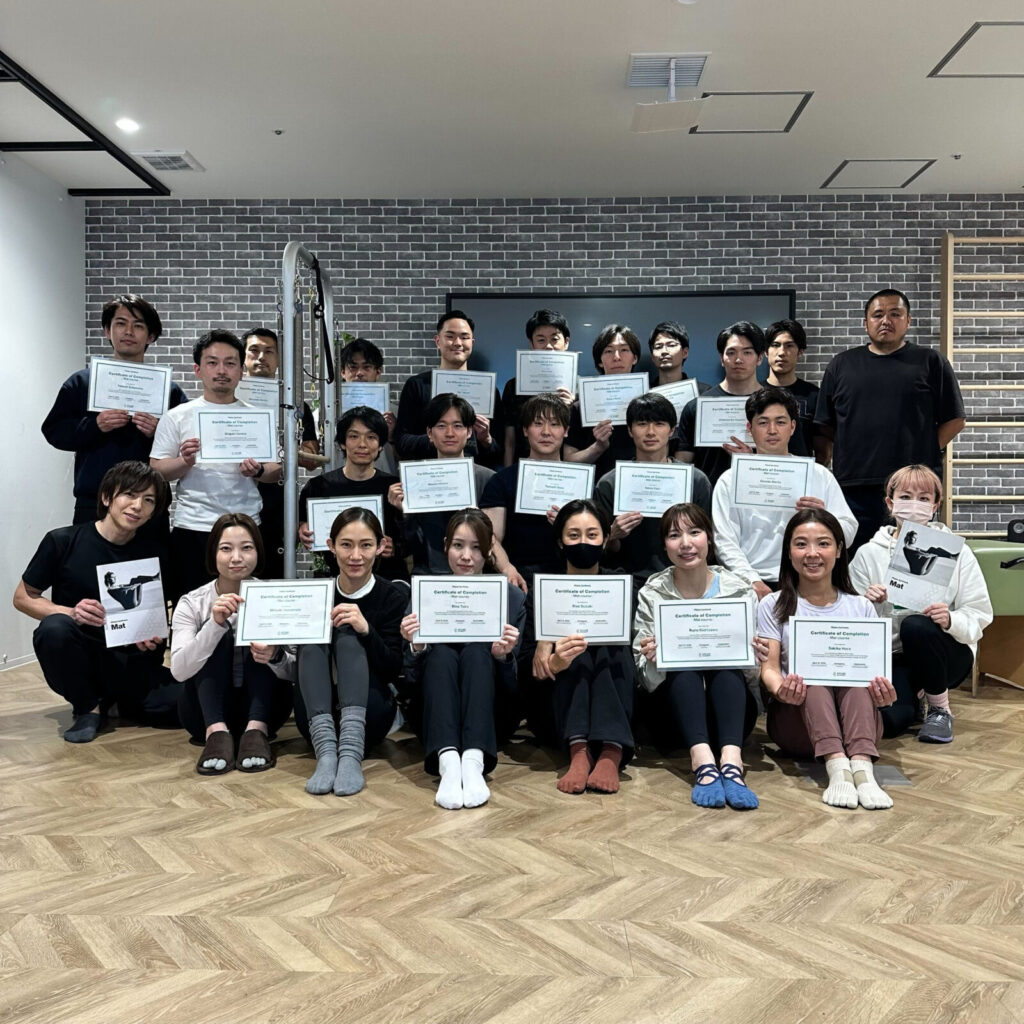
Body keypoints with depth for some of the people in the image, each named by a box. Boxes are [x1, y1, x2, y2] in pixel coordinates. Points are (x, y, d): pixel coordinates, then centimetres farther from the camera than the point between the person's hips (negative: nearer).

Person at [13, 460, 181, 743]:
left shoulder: (151, 553, 1)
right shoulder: (63, 542, -7)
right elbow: (23, 597, 0)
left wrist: (153, 636, -13)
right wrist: (71, 613, -19)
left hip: (129, 661, 2)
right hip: (78, 657, -2)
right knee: (54, 627, -36)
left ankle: (113, 699, 10)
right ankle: (88, 708, -8)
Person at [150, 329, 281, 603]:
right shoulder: (177, 417, 5)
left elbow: (277, 470, 9)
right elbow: (156, 472, 3)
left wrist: (258, 470, -12)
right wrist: (185, 462, -16)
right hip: (193, 529, -1)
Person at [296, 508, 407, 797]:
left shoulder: (394, 596, -4)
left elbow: (393, 671, -11)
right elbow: (297, 665, 4)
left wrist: (366, 630, -28)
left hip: (369, 715, -2)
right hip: (318, 715, 2)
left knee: (348, 635, -23)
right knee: (313, 640, -22)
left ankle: (351, 753, -42)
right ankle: (326, 750, -42)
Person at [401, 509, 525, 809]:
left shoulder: (513, 597, 0)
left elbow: (517, 682, -2)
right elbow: (412, 679, 1)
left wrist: (503, 655, -24)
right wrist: (416, 647, -20)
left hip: (494, 714, 0)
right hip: (435, 714, 1)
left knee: (476, 652, -27)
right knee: (441, 652, -27)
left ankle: (474, 762, -45)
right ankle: (447, 762, -46)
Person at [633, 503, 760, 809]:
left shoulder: (739, 591, 2)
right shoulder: (652, 594, 0)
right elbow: (649, 681, -3)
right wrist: (651, 660, -26)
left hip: (729, 709, 1)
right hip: (674, 708, 0)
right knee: (683, 669, -30)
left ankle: (731, 761, -47)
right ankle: (703, 761, -49)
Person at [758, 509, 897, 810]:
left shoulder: (861, 607, 11)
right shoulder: (773, 606, 7)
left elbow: (876, 666, 2)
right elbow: (770, 666, -4)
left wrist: (883, 690, -23)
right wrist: (781, 690, -29)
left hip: (851, 717, 1)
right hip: (794, 718, -1)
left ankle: (862, 765, -44)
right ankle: (836, 765, -47)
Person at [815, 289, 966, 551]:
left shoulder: (931, 362, 8)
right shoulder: (841, 365, 12)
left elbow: (954, 420, 7)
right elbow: (825, 424, 11)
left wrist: (924, 452, -3)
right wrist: (848, 453, 0)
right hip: (853, 487, 1)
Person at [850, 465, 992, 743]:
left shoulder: (956, 551, -1)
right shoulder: (868, 554, 0)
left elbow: (980, 615, -6)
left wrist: (951, 620, -27)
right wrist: (870, 605, -24)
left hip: (945, 653, -1)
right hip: (892, 656, 1)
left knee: (915, 626, -35)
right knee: (888, 719, -27)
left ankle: (940, 710, -8)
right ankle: (911, 697, 15)